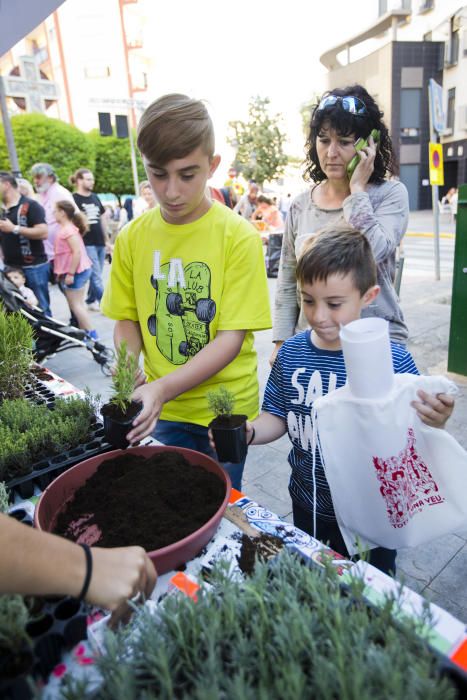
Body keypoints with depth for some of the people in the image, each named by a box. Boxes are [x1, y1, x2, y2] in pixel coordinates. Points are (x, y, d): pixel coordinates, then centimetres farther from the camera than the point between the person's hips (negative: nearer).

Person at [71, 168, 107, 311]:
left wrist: (106, 239, 18)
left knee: (95, 275, 12)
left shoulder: (95, 197, 15)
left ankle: (91, 301, 23)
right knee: (96, 276, -8)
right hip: (87, 243, -7)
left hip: (100, 242, 7)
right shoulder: (73, 199, -5)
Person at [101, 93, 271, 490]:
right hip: (161, 409, 3)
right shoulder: (133, 238, -3)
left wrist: (164, 387, -28)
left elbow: (231, 338, -17)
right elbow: (127, 319, 5)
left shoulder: (238, 236, -14)